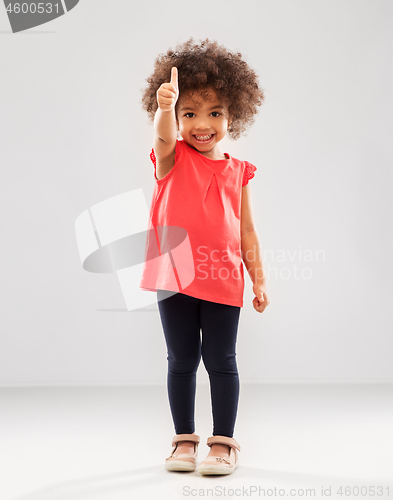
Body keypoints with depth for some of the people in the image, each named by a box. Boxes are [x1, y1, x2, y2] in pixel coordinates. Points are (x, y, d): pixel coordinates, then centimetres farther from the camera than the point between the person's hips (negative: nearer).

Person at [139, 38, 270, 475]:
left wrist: (259, 279, 6)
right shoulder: (172, 159, 1)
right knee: (182, 361, 10)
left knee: (221, 361, 5)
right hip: (175, 276, 0)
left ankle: (223, 442, 18)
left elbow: (246, 231, 10)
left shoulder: (237, 172, 7)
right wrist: (165, 106, -45)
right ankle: (184, 440, 24)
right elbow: (162, 135, -23)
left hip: (222, 279, 1)